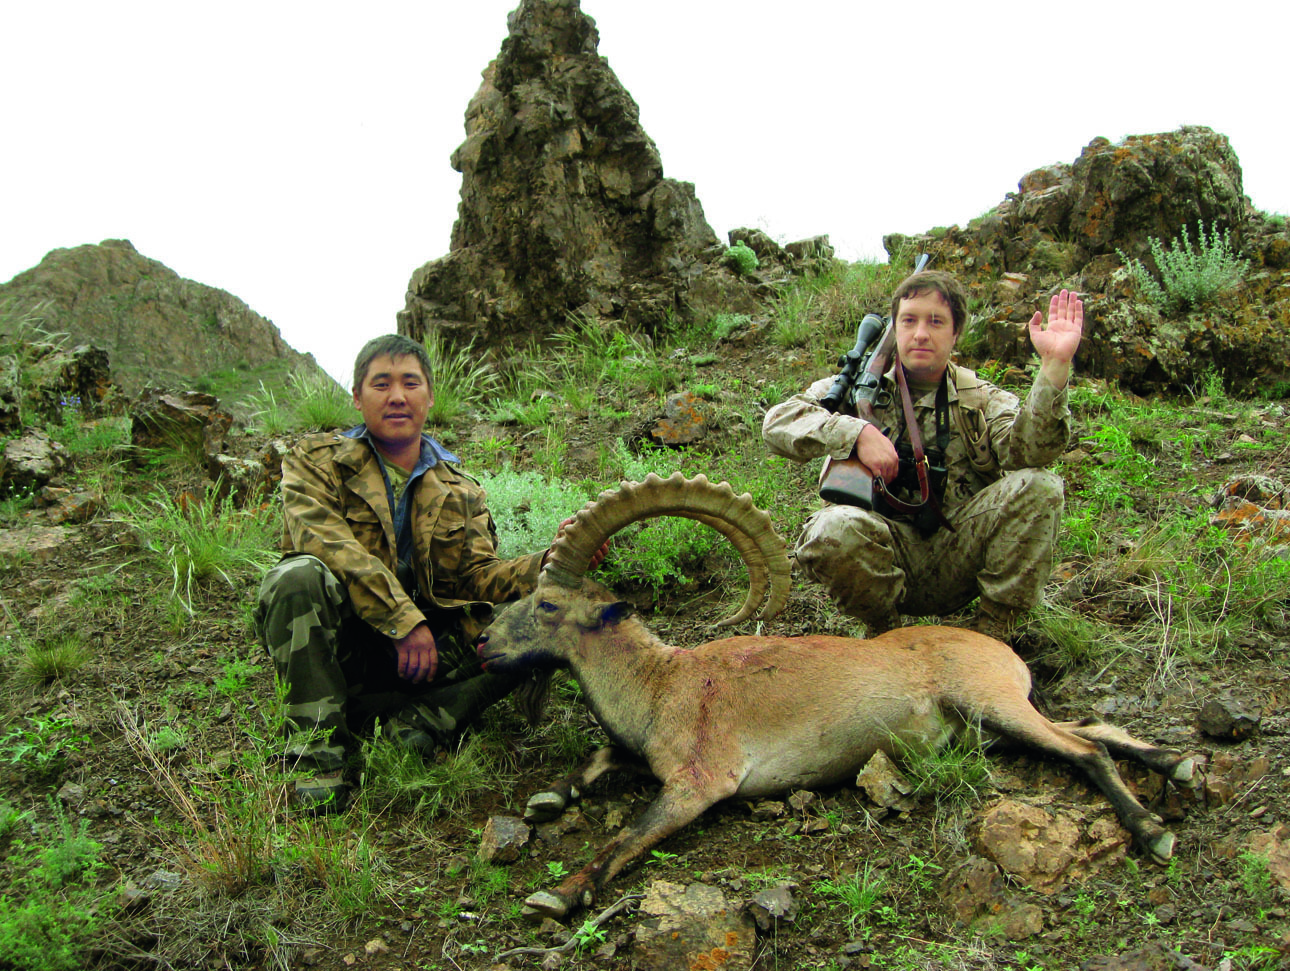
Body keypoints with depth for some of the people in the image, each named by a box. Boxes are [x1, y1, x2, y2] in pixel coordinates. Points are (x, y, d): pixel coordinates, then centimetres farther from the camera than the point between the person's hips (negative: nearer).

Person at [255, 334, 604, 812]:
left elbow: (478, 575, 3)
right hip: (340, 643, -3)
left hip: (423, 648, 3)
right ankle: (316, 754, -28)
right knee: (300, 575, -35)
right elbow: (325, 542, -15)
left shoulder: (459, 491, 15)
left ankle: (407, 721, -28)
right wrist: (404, 620, -26)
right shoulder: (316, 459, 3)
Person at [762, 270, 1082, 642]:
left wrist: (1055, 366, -26)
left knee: (1039, 487, -21)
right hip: (883, 553, -1)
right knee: (833, 529, -34)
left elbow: (1025, 449, -12)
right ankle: (884, 631, -5)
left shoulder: (982, 399, 9)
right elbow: (778, 421, -5)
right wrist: (856, 432, -20)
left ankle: (991, 630, -9)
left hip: (958, 558, 1)